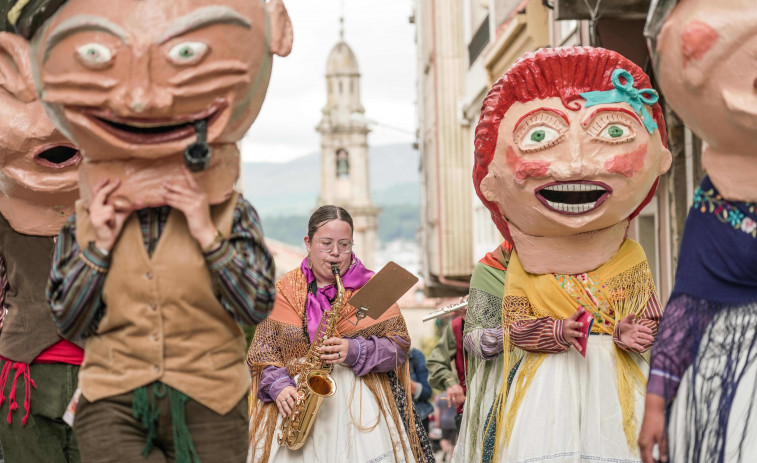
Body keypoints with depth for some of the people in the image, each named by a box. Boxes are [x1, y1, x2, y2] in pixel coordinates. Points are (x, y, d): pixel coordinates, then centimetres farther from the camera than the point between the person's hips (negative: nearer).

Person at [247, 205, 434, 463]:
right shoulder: (284, 291, 10)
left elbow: (399, 345, 2)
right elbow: (261, 349, 7)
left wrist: (354, 351, -14)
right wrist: (279, 386, -11)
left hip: (360, 406, 0)